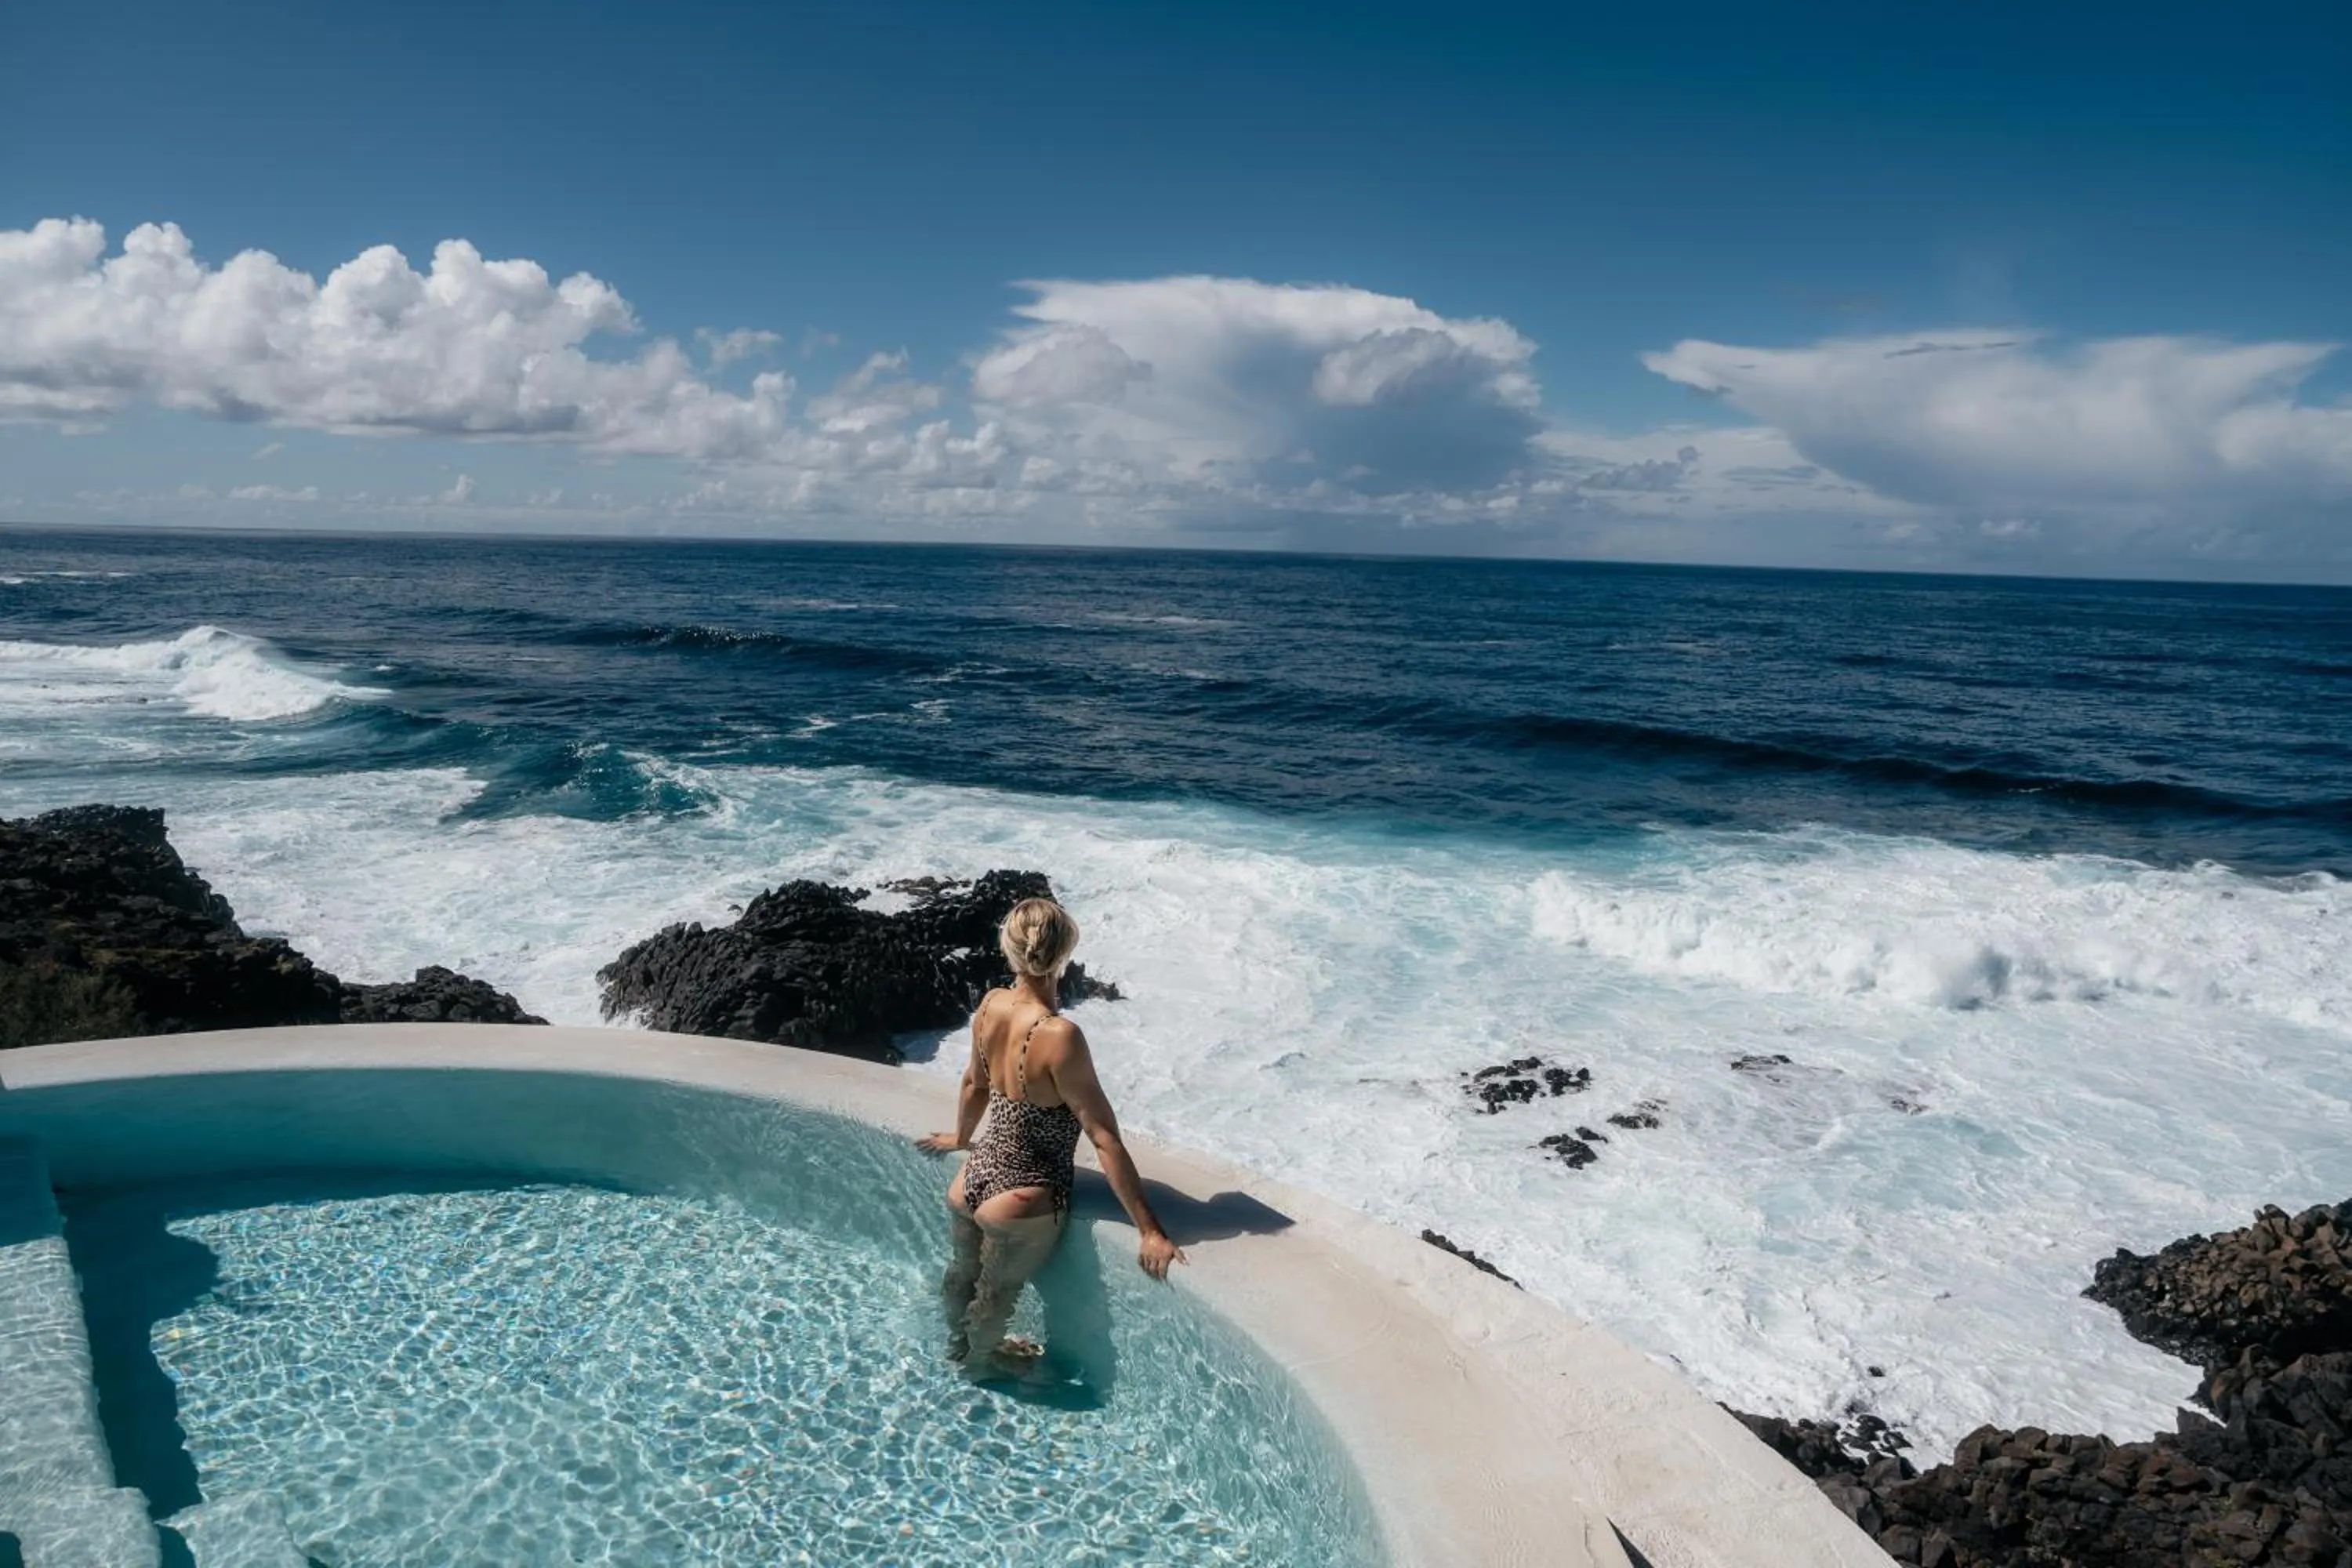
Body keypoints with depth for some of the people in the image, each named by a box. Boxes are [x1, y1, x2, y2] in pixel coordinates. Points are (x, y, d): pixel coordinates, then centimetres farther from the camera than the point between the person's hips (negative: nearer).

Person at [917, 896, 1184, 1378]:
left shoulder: (991, 1005, -11)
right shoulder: (1058, 1036, -32)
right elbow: (1105, 1139, -28)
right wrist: (1151, 1231, -22)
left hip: (973, 1177, 6)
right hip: (1022, 1200, -6)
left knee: (961, 1273, 34)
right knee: (996, 1294, 25)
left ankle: (957, 1340, 62)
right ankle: (983, 1358, 54)